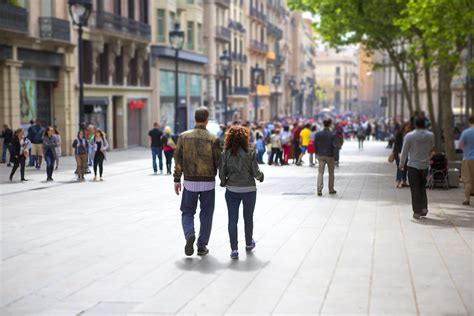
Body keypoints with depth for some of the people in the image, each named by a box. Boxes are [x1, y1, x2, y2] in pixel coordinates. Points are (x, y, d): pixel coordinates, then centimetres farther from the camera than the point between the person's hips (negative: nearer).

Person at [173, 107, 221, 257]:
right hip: (208, 182, -1)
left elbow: (178, 159, -1)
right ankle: (202, 246, 13)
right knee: (206, 214, 11)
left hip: (189, 181, 1)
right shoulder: (212, 139, -8)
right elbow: (218, 161, -5)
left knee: (187, 212, 14)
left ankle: (189, 234, -13)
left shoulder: (184, 136, -2)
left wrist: (177, 179, 6)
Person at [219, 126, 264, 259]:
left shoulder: (226, 154, -6)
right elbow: (256, 172, -9)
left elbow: (221, 173, -5)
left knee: (232, 219, 5)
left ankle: (234, 249, -1)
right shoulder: (250, 153, -10)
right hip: (249, 189, 0)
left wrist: (224, 182, 15)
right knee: (248, 218, 18)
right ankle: (249, 244, 35)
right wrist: (261, 176, 13)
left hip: (232, 190, 0)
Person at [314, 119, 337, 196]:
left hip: (321, 156, 2)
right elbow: (334, 146, -15)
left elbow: (315, 145, 1)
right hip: (330, 156, -2)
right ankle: (331, 189, 20)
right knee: (331, 173, 13)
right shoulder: (332, 135, -11)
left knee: (320, 172, 2)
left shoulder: (318, 134, -2)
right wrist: (333, 153, 2)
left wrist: (318, 153, 12)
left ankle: (319, 189, -13)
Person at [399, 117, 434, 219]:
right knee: (422, 187, 18)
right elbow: (431, 149, 9)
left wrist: (401, 164, 6)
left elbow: (404, 151, -5)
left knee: (415, 189, 3)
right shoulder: (430, 136, -4)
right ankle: (424, 207, 7)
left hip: (413, 166, -3)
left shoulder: (409, 136, -11)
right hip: (425, 165, 3)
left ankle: (417, 211, 2)